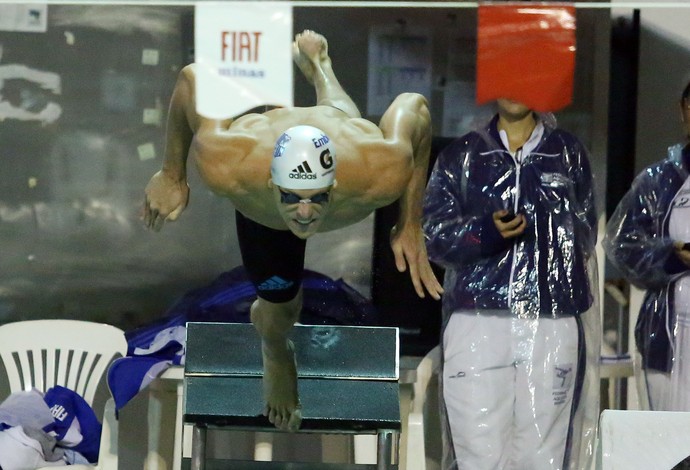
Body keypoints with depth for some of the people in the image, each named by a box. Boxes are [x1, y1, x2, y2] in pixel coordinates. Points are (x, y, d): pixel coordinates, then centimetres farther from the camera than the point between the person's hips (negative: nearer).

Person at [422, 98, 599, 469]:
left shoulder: (568, 153, 14)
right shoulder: (460, 156, 14)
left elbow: (585, 234, 16)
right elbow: (433, 235, 6)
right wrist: (485, 232, -12)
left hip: (551, 323, 0)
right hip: (477, 321, 0)